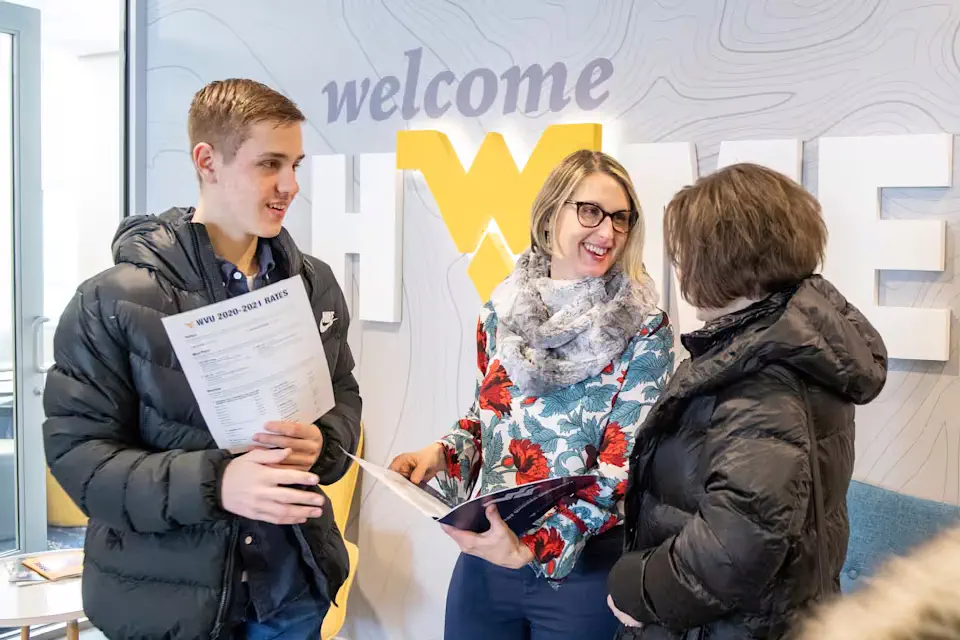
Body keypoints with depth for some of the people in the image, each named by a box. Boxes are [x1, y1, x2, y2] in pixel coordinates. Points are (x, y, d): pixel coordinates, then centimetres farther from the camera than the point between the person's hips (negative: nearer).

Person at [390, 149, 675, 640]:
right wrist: (442, 452, -6)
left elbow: (624, 467, -14)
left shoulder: (644, 332, -10)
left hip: (585, 565, -3)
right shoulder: (501, 311, 1)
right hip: (484, 554, 4)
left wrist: (534, 547, -24)